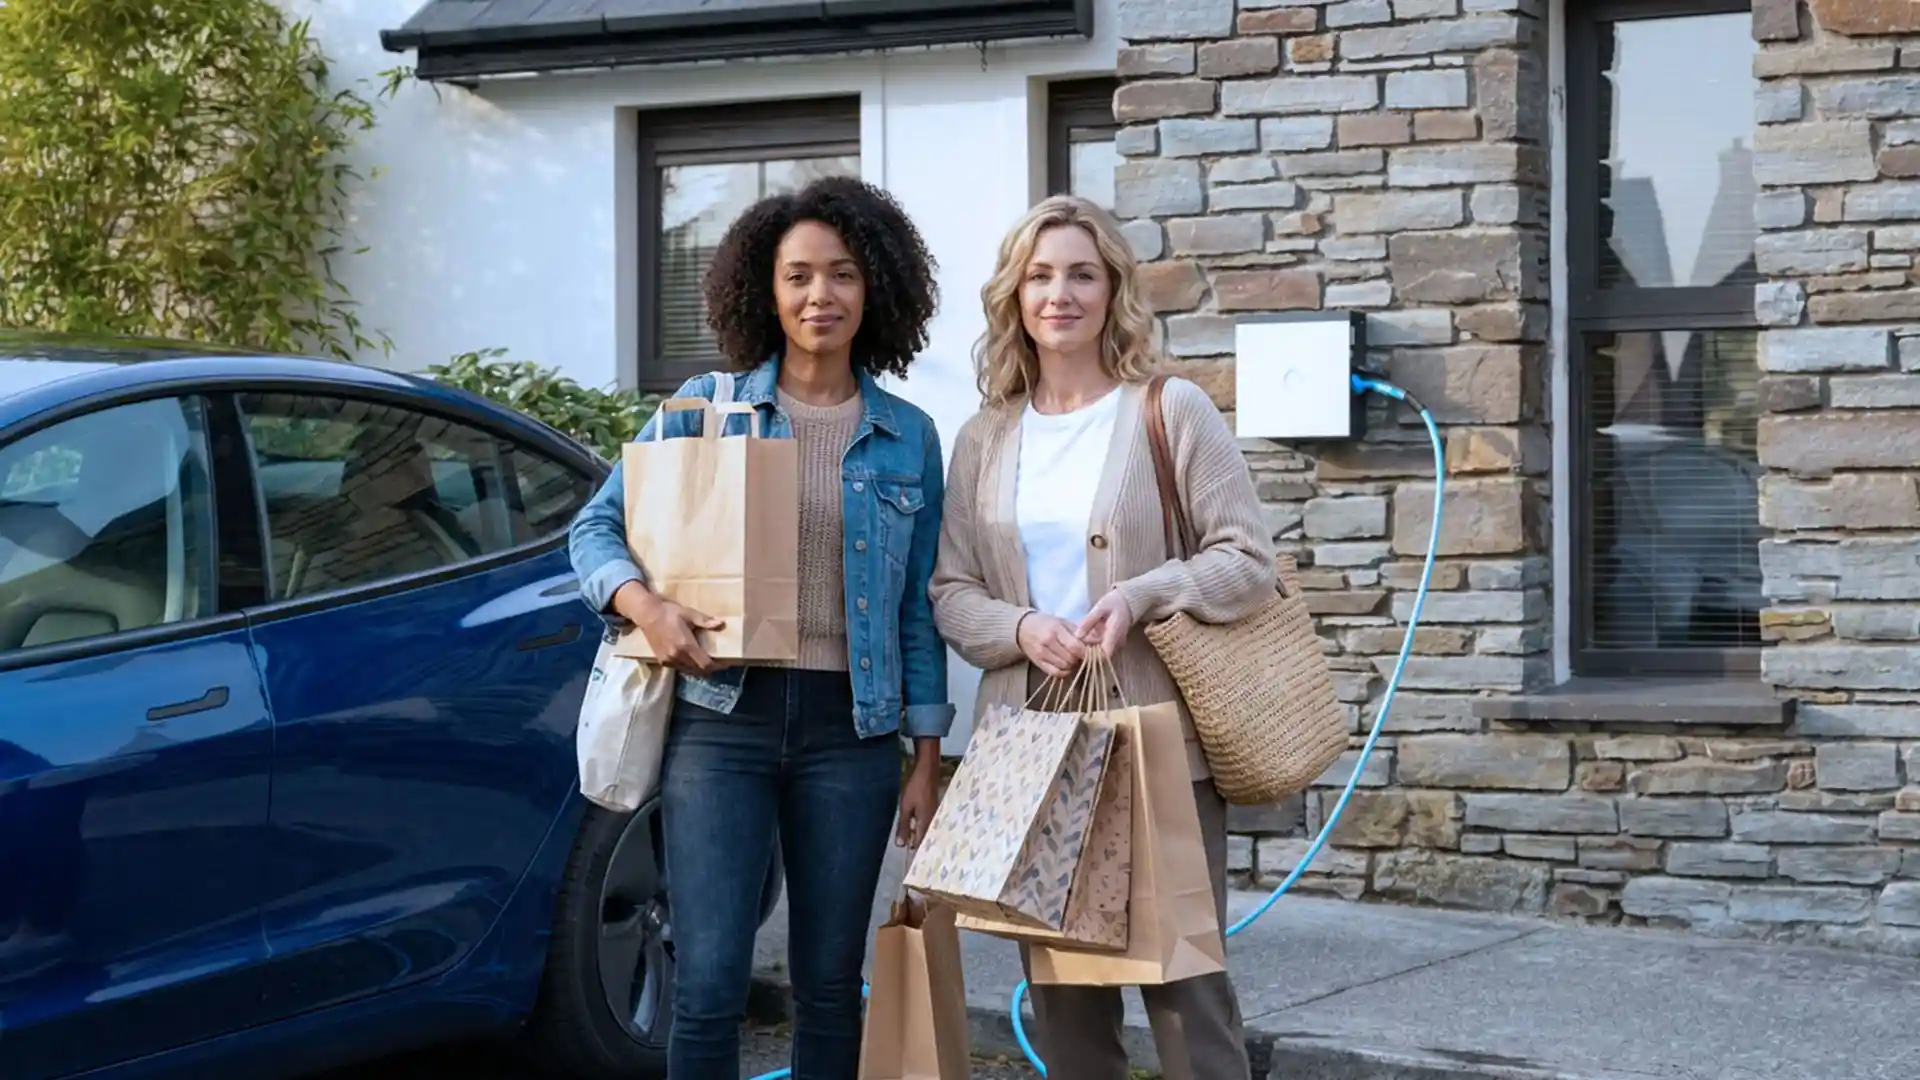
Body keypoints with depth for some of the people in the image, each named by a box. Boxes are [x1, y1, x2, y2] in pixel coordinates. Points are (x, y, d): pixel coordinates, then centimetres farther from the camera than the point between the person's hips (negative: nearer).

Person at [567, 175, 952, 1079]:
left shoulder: (908, 437, 7)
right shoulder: (704, 408, 3)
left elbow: (919, 607, 9)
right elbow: (596, 527, 5)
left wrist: (927, 759, 6)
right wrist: (644, 606, -16)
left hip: (852, 728, 2)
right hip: (721, 718, -2)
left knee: (830, 982, 8)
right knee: (710, 985, -7)